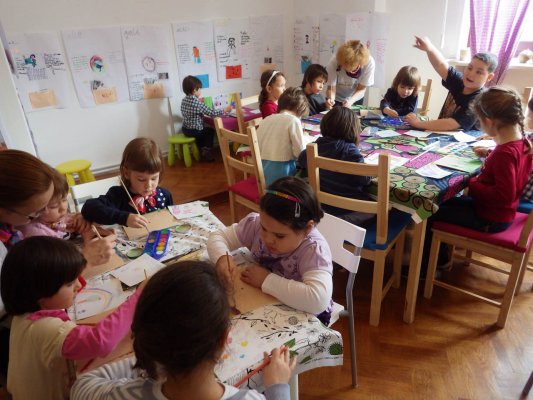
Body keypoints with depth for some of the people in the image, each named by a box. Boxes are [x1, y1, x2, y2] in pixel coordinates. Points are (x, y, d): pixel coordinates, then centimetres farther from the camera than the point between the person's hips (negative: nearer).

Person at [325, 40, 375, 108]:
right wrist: (330, 99, -47)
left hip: (356, 98, 1)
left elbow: (361, 89, -21)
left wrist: (350, 101, -39)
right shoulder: (334, 62, -33)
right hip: (336, 99, -1)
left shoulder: (369, 62, -30)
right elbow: (331, 88, -25)